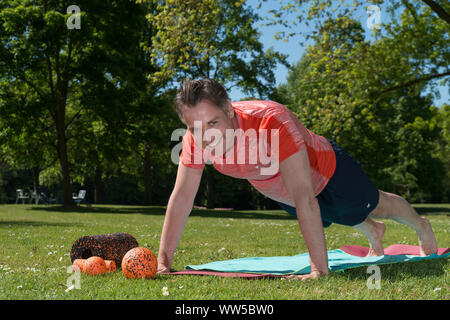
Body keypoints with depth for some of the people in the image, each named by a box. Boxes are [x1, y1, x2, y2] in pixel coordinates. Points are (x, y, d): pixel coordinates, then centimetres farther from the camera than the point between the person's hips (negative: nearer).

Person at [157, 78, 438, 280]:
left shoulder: (271, 122, -48)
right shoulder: (196, 139, -31)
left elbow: (304, 198, -50)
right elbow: (181, 198, -22)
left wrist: (319, 269, -52)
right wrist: (163, 262, -27)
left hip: (327, 171, -5)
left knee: (375, 206, 24)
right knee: (342, 219, 35)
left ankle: (421, 225, 58)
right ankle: (373, 233, 69)